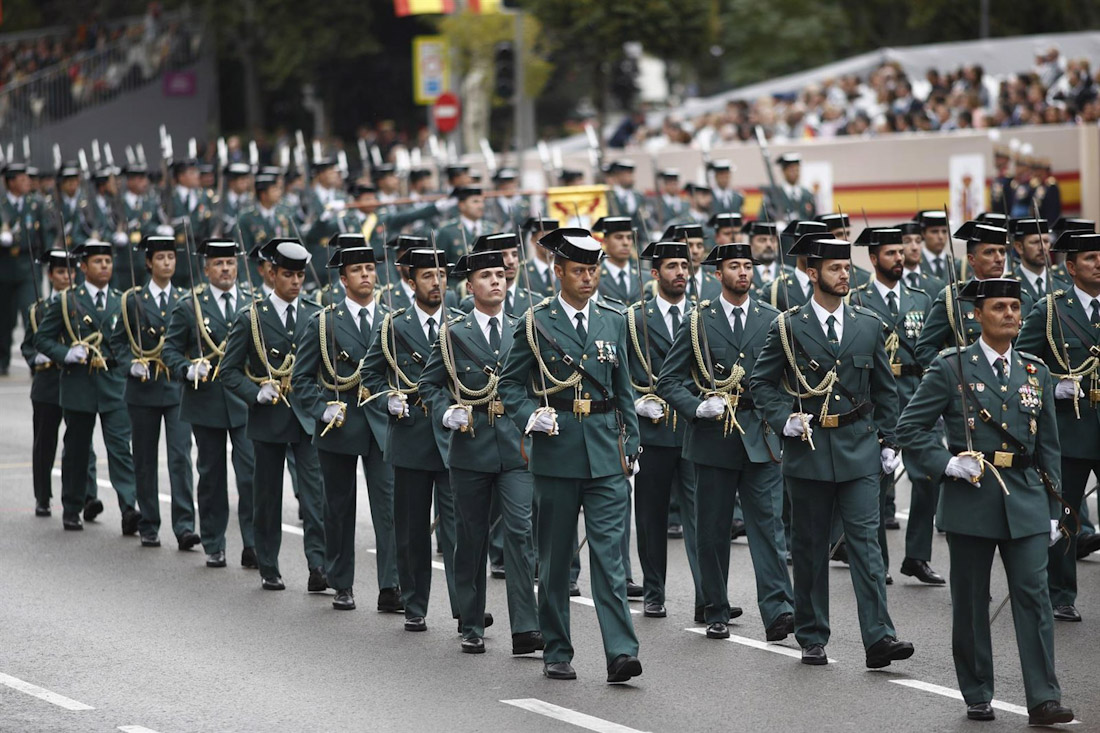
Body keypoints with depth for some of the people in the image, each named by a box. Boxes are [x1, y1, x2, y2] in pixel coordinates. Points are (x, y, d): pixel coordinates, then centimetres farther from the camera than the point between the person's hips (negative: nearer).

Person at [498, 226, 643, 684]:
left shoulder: (613, 322, 10)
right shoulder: (536, 323, 1)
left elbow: (624, 391, 13)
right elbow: (510, 384, 4)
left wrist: (629, 447, 8)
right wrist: (530, 417, -14)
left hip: (605, 454, 1)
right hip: (555, 451, -1)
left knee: (609, 552, -8)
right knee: (554, 556, 7)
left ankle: (621, 652, -14)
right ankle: (556, 653, 17)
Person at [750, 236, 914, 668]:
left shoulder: (869, 326, 8)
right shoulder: (788, 328, 0)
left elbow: (885, 390, 14)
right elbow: (761, 383, 5)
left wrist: (889, 442, 9)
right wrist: (784, 419, -10)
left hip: (859, 450, 1)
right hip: (808, 450, -1)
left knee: (866, 540, -8)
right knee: (810, 547, 6)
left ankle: (879, 637, -13)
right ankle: (812, 639, 16)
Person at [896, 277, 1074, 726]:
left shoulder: (1036, 373, 11)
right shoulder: (952, 368, -1)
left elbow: (1049, 446, 14)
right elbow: (909, 427, -1)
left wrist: (1053, 511, 10)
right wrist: (946, 463, -14)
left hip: (1025, 501, 2)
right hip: (970, 500, -2)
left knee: (1033, 595, -6)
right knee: (970, 601, 5)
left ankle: (1043, 700, -7)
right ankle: (977, 697, 17)